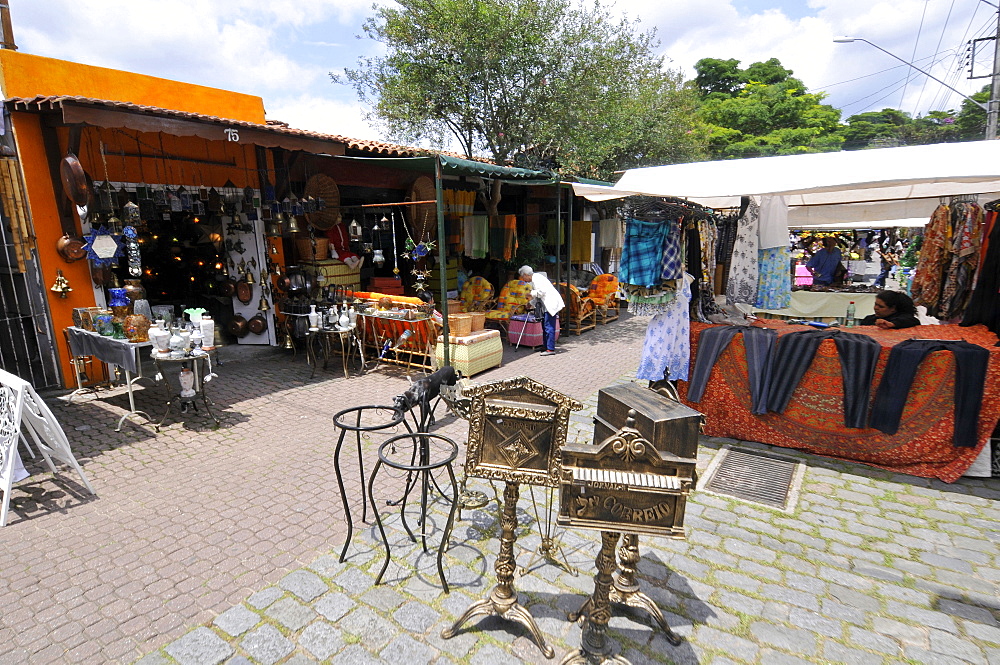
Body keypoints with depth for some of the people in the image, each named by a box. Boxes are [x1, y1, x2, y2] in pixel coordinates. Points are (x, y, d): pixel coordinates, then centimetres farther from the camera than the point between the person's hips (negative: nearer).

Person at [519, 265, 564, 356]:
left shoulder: (536, 278, -12)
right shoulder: (534, 279, 20)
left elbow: (542, 291, -23)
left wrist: (532, 293, -9)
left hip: (551, 303, -11)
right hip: (547, 305, 11)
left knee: (549, 327, -12)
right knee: (545, 326, 15)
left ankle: (551, 349, -13)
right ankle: (546, 347, 23)